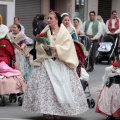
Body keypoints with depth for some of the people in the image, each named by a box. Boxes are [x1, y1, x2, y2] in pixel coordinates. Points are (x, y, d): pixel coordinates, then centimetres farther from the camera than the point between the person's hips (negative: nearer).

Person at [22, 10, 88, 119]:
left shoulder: (64, 33, -1)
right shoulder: (45, 31, 9)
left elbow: (67, 48, -10)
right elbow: (38, 45, 7)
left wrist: (56, 48, -22)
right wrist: (43, 47, -14)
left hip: (61, 63, -2)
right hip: (46, 62, 2)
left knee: (62, 85, -3)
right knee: (45, 85, -5)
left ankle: (59, 110, 6)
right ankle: (47, 110, 0)